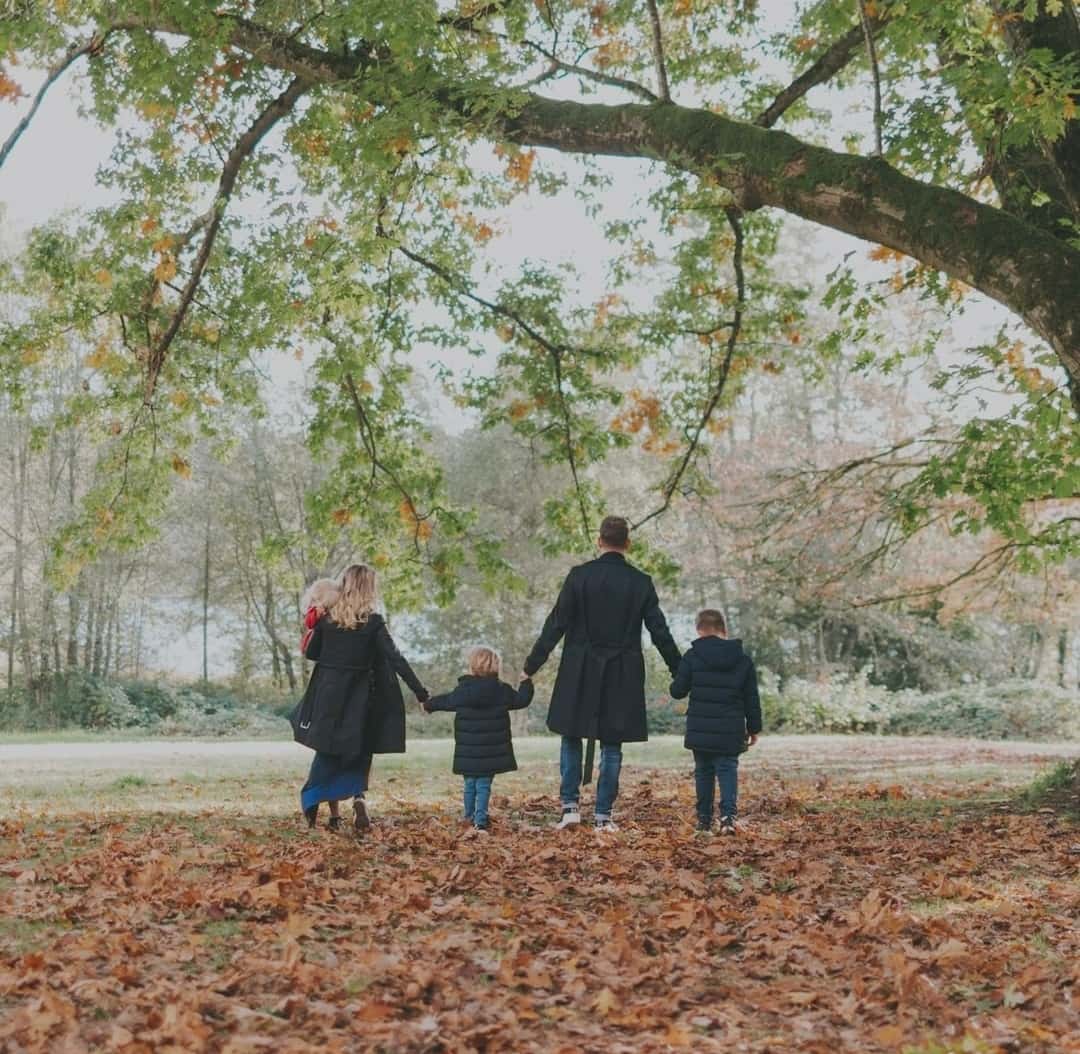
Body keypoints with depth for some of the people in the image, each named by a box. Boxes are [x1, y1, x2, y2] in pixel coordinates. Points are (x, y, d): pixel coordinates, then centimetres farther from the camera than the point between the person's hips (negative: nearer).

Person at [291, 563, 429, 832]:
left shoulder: (327, 618, 0)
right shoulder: (373, 622, -9)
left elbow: (311, 652, 9)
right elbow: (395, 658, -13)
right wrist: (420, 691, -13)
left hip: (328, 693, 2)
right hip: (359, 697, -2)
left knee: (328, 751, 15)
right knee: (359, 751, 12)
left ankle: (311, 804, 15)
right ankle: (358, 796, -10)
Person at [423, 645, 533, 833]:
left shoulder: (463, 690, -9)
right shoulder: (502, 690, -3)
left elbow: (446, 701, 1)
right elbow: (521, 699, 6)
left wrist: (428, 704, 17)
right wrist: (526, 682, 23)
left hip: (468, 752, 0)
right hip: (491, 752, 0)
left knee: (470, 784, 15)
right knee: (484, 786, 2)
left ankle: (470, 816, 26)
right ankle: (480, 820, -6)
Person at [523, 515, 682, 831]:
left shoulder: (579, 576, -6)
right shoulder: (641, 582, -2)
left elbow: (556, 624, -7)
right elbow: (660, 632, 1)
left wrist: (532, 665, -1)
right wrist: (679, 672, 12)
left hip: (580, 673, -1)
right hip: (623, 675, 1)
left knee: (571, 738, 15)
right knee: (612, 745, 8)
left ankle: (570, 805, 7)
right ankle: (604, 816, 8)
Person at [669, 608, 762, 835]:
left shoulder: (692, 657, -5)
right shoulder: (743, 660, 2)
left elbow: (678, 691, -2)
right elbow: (751, 699, 6)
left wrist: (677, 683, 21)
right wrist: (754, 728, 14)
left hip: (700, 729, 0)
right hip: (731, 732, 0)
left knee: (703, 771, 12)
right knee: (728, 769, 4)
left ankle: (704, 818, 14)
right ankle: (728, 814, -15)